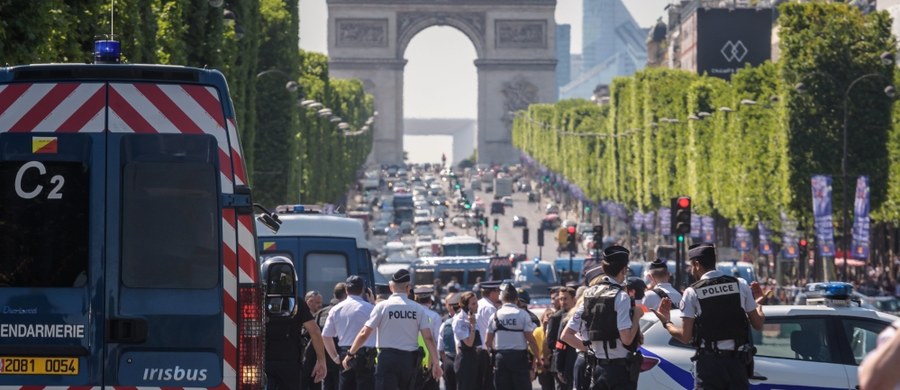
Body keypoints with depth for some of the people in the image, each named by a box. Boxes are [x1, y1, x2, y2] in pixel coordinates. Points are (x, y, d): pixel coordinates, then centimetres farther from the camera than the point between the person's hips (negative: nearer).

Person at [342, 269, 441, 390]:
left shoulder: (382, 306, -4)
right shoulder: (418, 309, 2)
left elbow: (364, 334, -6)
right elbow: (428, 338, -3)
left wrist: (350, 354, 5)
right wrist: (435, 362, 0)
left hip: (388, 357, -3)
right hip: (410, 359, 3)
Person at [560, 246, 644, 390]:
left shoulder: (589, 296, 8)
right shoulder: (621, 297, -13)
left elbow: (566, 335, 7)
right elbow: (627, 338, -20)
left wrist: (589, 348, 10)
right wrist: (636, 316, -6)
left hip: (597, 368, 7)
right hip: (620, 368, -7)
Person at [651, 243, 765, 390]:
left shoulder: (692, 292, -4)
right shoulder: (741, 285, 4)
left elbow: (685, 336, -5)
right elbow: (758, 324, 7)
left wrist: (666, 323, 14)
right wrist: (757, 303, 26)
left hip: (708, 362, -3)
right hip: (737, 361, 3)